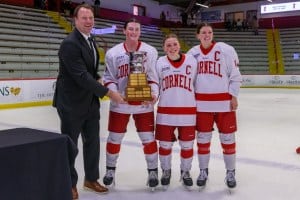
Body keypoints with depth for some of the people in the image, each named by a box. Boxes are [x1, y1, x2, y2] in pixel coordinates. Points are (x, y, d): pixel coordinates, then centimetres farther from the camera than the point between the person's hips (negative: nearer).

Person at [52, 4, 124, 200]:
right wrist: (109, 93, -23)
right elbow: (82, 76, -25)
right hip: (72, 103, -8)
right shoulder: (70, 44, -19)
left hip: (91, 102, 8)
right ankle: (69, 184, 24)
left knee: (93, 142, 15)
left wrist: (98, 79, 0)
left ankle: (91, 179, 32)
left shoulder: (89, 41, 9)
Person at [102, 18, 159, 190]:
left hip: (144, 103, 0)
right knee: (115, 138, 10)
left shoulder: (150, 51, -1)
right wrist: (113, 92, -13)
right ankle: (110, 169, 30)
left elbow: (154, 76, 1)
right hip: (120, 103, 1)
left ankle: (153, 171, 23)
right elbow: (109, 78, 3)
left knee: (148, 138, 5)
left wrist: (154, 94, -14)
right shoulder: (113, 53, 0)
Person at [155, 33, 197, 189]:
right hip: (165, 111, 0)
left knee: (187, 145, 11)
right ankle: (166, 171, 34)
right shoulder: (160, 63, 0)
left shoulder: (191, 61, -1)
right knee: (165, 144, 11)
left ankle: (185, 171, 33)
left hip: (187, 111, 0)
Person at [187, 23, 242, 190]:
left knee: (228, 138, 6)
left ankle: (231, 173, 21)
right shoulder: (193, 53, 4)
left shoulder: (226, 50, -4)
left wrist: (234, 96, -6)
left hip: (224, 101, -2)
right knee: (203, 137, 10)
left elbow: (235, 74, -3)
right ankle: (203, 171, 25)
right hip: (202, 102, 2)